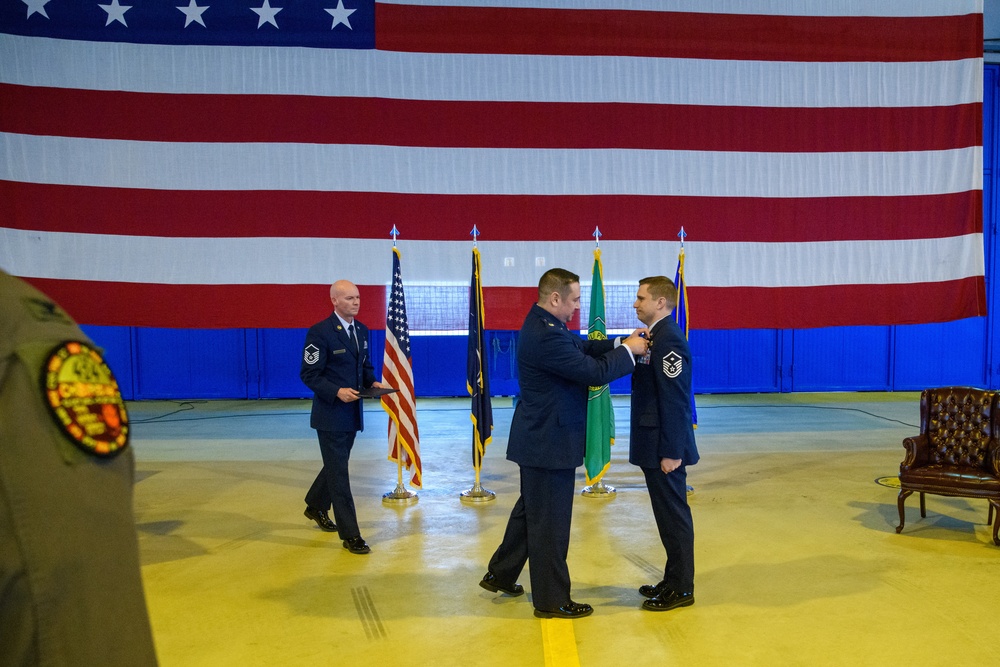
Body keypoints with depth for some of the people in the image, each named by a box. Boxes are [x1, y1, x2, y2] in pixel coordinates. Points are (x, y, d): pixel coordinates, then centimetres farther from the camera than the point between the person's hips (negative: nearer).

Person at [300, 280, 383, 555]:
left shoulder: (362, 330, 8)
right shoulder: (320, 332, -15)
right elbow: (309, 374, -15)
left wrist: (372, 382, -3)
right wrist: (337, 392, -27)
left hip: (352, 412, 8)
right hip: (331, 413, -8)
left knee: (336, 466, 22)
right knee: (338, 472, -2)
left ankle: (316, 506, 45)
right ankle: (350, 534, 3)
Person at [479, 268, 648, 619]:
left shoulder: (542, 325, 7)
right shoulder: (547, 336, -26)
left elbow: (583, 347, 10)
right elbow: (594, 372, -24)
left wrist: (620, 344, -3)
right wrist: (628, 351, -10)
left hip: (539, 439, 11)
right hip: (550, 443, -11)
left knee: (530, 510, 24)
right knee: (550, 521, 3)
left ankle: (500, 575, 37)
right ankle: (551, 600, 18)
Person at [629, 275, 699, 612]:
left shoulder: (668, 339, -19)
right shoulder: (656, 336, 12)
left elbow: (675, 401, -22)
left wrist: (671, 452, -22)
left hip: (666, 448, -10)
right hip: (654, 444, 10)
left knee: (674, 515, 2)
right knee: (667, 514, 17)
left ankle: (681, 588, 15)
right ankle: (673, 580, 30)